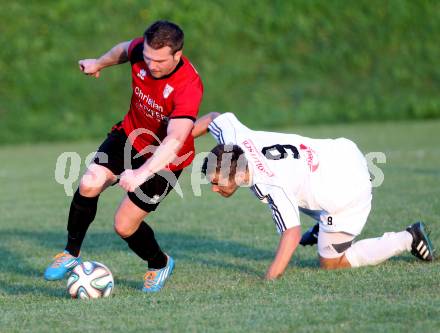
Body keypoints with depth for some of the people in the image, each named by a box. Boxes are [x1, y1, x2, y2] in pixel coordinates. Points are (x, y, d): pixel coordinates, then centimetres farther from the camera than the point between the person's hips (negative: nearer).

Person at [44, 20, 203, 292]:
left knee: (125, 225, -6)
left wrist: (143, 173, -58)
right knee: (89, 184, -20)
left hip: (164, 158, -5)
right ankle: (71, 255, -1)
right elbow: (124, 49, 9)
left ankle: (160, 265, 26)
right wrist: (99, 64, 22)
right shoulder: (141, 51, -19)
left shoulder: (189, 86, -36)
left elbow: (175, 140, -47)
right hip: (131, 134, 5)